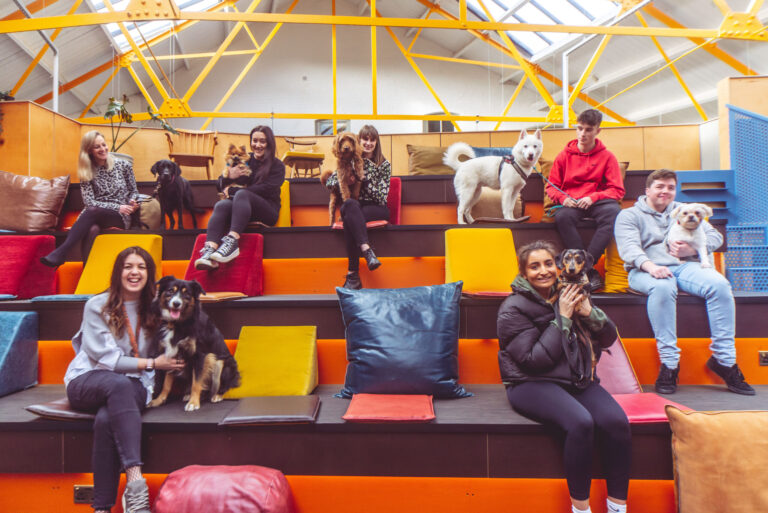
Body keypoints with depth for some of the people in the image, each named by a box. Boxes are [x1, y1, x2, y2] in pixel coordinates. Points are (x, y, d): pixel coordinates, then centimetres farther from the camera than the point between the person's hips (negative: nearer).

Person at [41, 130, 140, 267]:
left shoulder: (123, 165, 9)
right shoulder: (86, 173, 8)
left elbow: (134, 191, 17)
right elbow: (89, 202, -2)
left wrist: (132, 202, -8)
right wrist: (117, 207, -15)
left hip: (121, 219, -1)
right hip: (97, 217, 1)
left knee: (92, 211, -34)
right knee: (92, 229, -38)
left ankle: (61, 251, -40)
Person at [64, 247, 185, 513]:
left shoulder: (152, 309, 8)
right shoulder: (97, 306, -2)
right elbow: (105, 358, -8)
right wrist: (151, 363, -10)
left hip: (132, 386, 2)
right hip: (86, 381, -2)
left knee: (106, 419, -33)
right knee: (120, 384, -37)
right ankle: (135, 480, -45)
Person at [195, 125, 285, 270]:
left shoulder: (277, 165, 10)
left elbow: (267, 189, -8)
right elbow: (221, 185, 19)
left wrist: (233, 191, -10)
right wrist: (229, 177, -6)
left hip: (267, 211, -3)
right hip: (241, 208, 3)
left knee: (242, 194, -32)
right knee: (221, 205, -29)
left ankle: (232, 240, -49)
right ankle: (210, 249, -50)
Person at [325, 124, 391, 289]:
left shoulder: (384, 165, 5)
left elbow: (382, 198, -4)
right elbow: (329, 182, 8)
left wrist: (364, 178, -14)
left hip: (377, 210, -2)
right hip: (354, 207, 2)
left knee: (349, 216, -35)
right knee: (349, 204, -37)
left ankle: (353, 275, -41)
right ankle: (367, 251, -52)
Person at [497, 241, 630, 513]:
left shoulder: (569, 294, 10)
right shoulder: (514, 308, -7)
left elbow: (609, 338, 10)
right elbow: (534, 360, -15)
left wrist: (589, 312, -10)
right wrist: (563, 318, -14)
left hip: (578, 379, 5)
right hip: (532, 384, -5)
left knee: (616, 421, -22)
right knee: (581, 422, -31)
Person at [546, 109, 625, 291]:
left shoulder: (607, 157, 6)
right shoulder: (564, 156, 9)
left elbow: (617, 190, 3)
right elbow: (551, 186, 12)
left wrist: (593, 197, -15)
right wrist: (563, 198, -10)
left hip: (597, 201, 0)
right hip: (571, 203, 0)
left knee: (614, 212, -35)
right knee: (562, 216, -36)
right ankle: (591, 273, -32)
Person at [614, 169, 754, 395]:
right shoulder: (629, 215, 12)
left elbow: (715, 236, 17)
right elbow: (629, 248, -8)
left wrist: (692, 249, -5)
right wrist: (650, 266, -28)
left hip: (686, 266, 4)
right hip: (647, 270, -4)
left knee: (720, 284, -26)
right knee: (662, 288, -38)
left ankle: (724, 359, -18)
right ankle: (669, 362, -34)